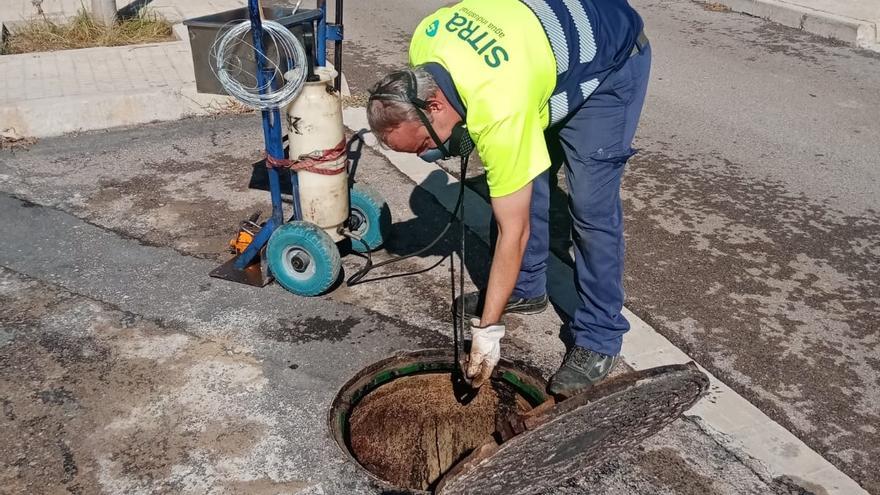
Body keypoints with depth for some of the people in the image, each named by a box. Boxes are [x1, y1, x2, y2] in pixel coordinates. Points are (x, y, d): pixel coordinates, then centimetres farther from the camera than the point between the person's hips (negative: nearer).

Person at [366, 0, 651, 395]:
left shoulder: (499, 112, -38)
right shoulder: (424, 44, -19)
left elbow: (514, 233, -30)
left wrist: (487, 329, -23)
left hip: (610, 60, -8)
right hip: (541, 42, 8)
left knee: (591, 206, -14)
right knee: (522, 182, 5)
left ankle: (599, 339, -1)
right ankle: (525, 289, 23)